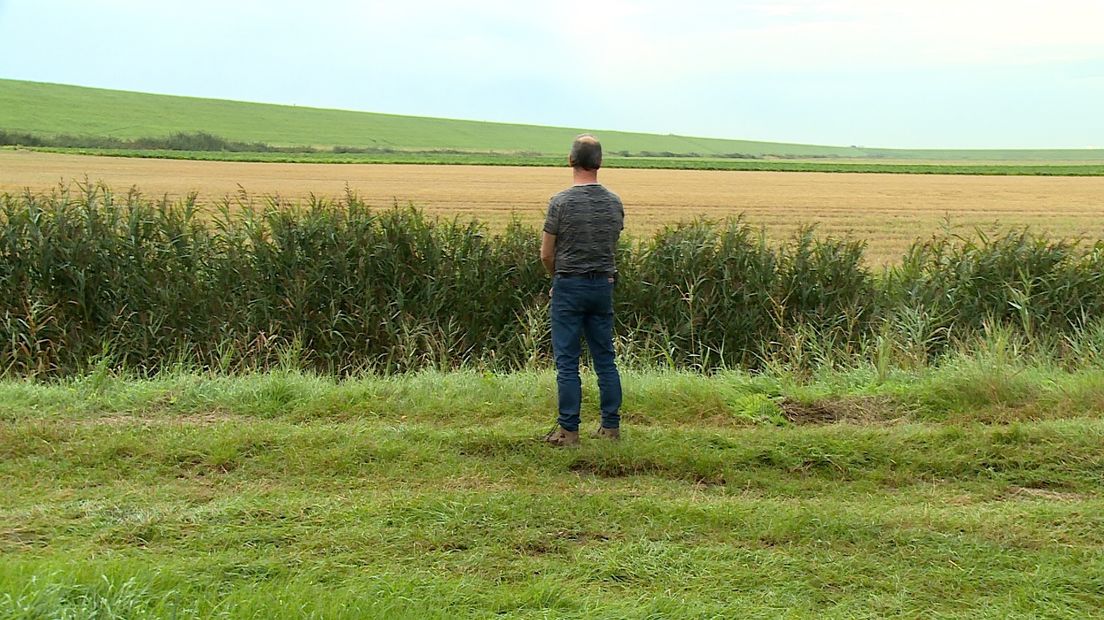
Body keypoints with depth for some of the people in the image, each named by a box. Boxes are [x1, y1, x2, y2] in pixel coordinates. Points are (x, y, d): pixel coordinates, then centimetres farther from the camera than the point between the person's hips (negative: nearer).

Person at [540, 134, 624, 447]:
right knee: (605, 359, 11)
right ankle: (611, 426, 16)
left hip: (569, 285, -5)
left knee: (567, 361, 1)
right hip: (604, 285, 5)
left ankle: (568, 430, 3)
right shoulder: (615, 203, 4)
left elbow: (546, 254, -6)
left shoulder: (561, 202, -12)